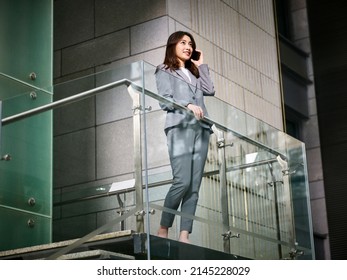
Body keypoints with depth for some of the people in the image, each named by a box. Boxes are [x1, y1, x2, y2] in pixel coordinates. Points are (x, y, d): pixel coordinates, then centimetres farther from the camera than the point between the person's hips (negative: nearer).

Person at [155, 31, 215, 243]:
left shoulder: (194, 72, 30)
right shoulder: (165, 71, 12)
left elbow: (210, 90, 14)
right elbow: (165, 101, -1)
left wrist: (201, 65, 21)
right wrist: (187, 105, -17)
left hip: (200, 129, 6)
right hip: (180, 128, -6)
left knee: (194, 185, -4)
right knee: (182, 181, -18)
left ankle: (184, 234, -7)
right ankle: (163, 228, -6)